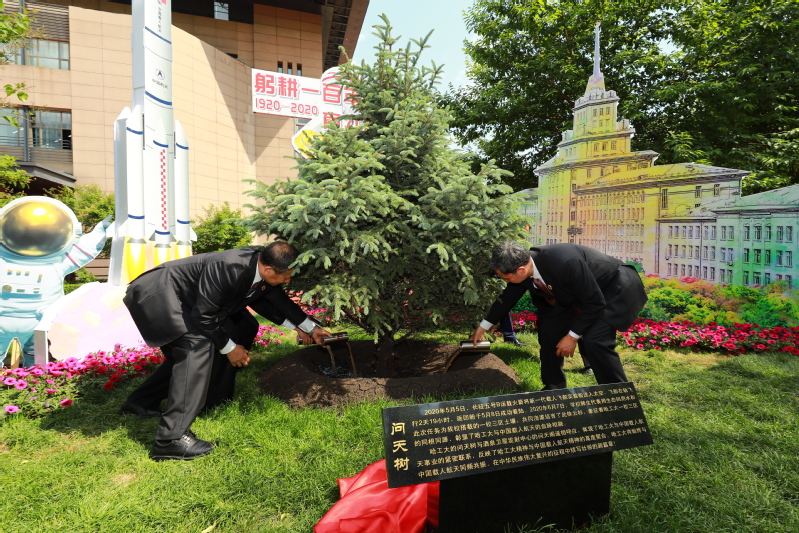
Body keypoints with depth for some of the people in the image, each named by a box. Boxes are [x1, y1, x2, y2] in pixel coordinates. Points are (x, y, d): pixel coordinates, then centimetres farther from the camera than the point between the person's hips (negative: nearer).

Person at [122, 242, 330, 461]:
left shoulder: (261, 270, -8)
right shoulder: (228, 268, -34)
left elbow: (276, 299, 11)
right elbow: (203, 316, -26)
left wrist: (309, 327, 14)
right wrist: (229, 347, -14)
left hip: (183, 298, 10)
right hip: (157, 294, -10)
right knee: (198, 345, -25)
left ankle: (140, 402, 32)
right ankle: (171, 439, -23)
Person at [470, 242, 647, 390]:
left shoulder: (565, 263, -40)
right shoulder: (522, 265, -16)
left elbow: (595, 303, -30)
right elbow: (508, 297, 3)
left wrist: (573, 336, -23)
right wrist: (483, 326, 13)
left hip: (616, 289, -7)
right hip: (578, 293, 8)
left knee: (594, 339, -25)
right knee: (549, 329, 0)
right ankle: (554, 387, 17)